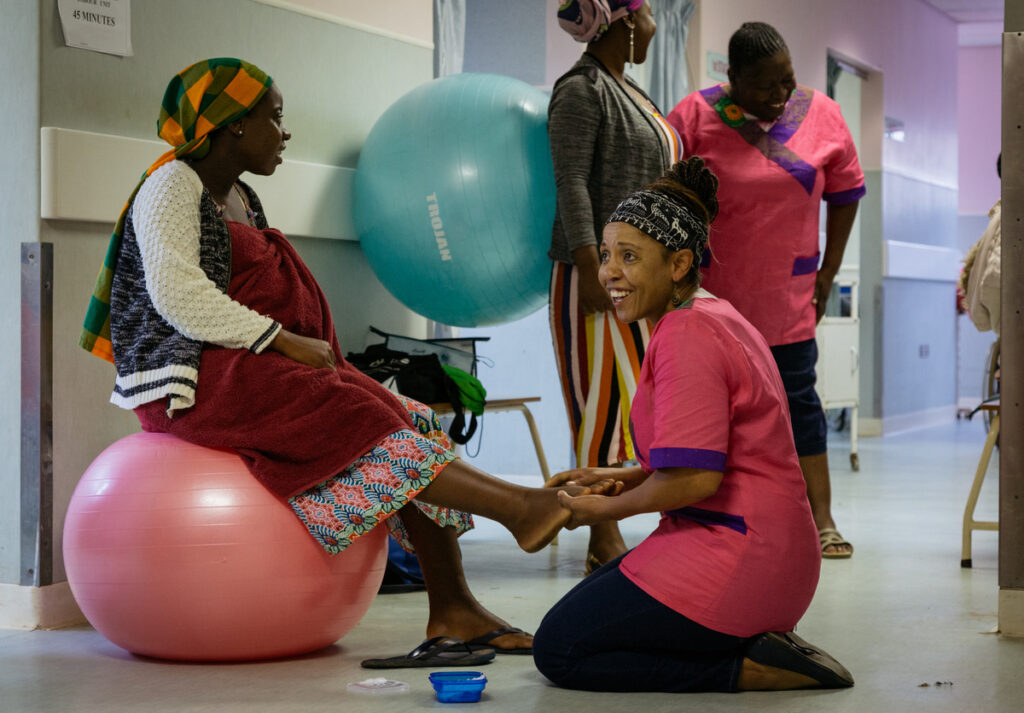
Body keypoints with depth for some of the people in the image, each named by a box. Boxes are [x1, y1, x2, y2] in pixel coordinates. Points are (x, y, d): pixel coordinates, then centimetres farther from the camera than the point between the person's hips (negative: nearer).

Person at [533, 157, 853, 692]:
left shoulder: (687, 336, -18)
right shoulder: (714, 316, 15)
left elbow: (693, 478, -24)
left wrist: (610, 508, -8)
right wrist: (626, 476, 11)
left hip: (736, 557, -11)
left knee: (557, 650, -4)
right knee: (582, 608, 22)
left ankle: (749, 669, -9)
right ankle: (757, 641, 10)